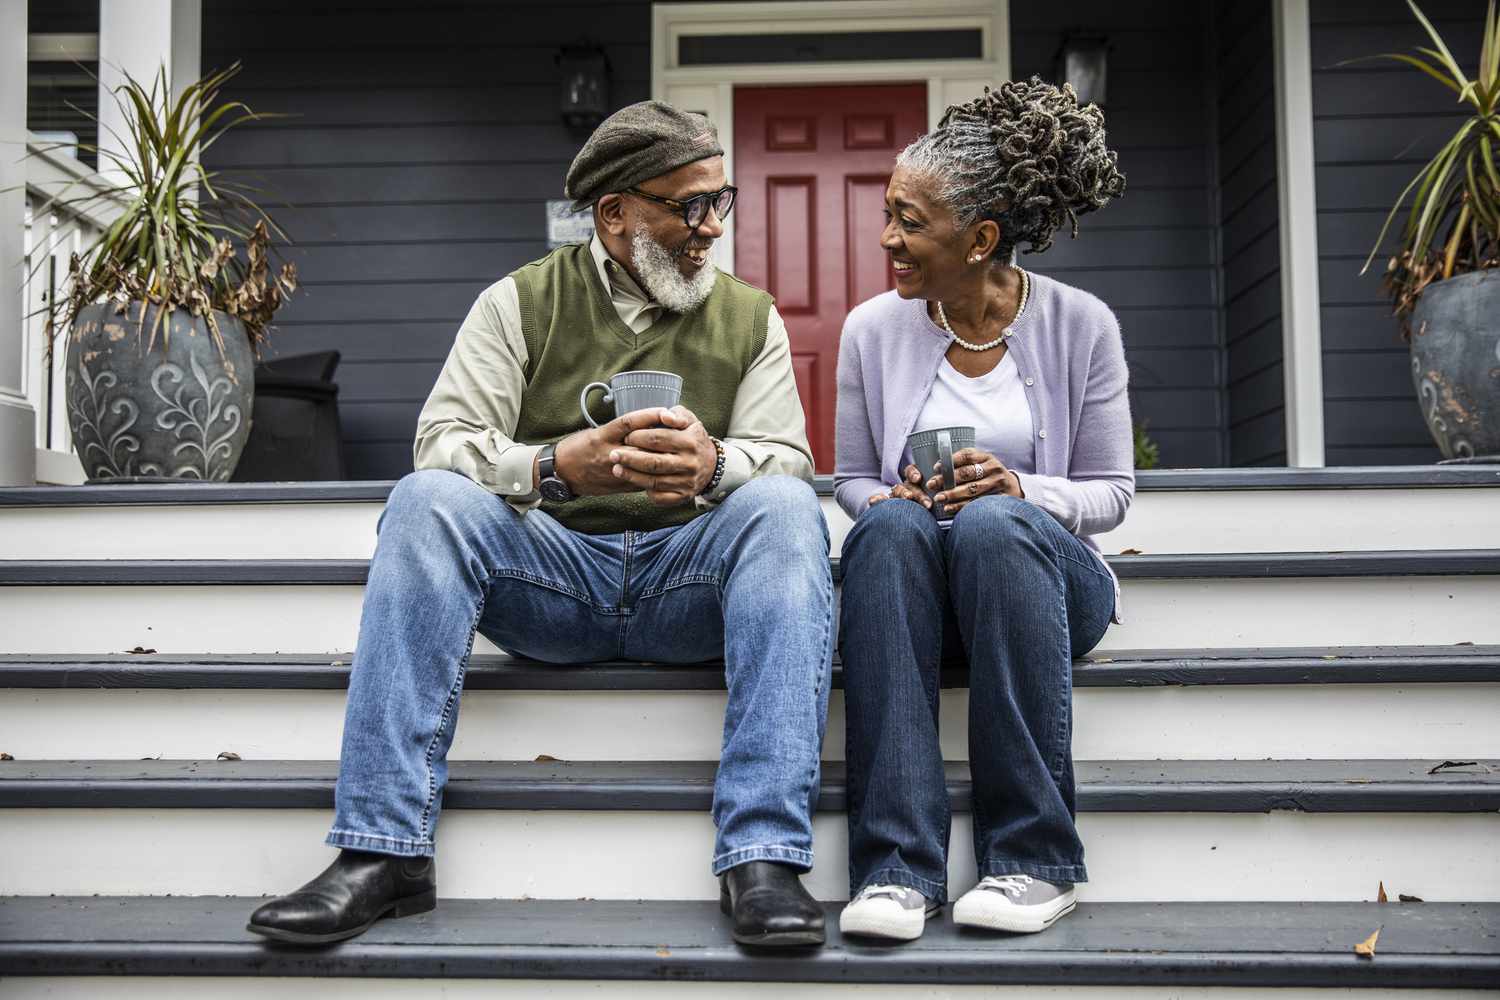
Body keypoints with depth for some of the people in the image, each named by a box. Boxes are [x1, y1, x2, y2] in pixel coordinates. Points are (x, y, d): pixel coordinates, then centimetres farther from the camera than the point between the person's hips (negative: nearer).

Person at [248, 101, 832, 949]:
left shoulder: (751, 319, 12)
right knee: (427, 499, -26)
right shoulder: (521, 303, 7)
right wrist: (554, 466, -26)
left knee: (785, 508, -29)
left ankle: (765, 856, -33)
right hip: (548, 576, 0)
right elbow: (443, 441, -5)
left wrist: (713, 464, -25)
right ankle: (385, 849, -28)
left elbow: (788, 461, 0)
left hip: (687, 576, 1)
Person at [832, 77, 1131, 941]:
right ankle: (898, 864, -36)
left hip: (1046, 577, -1)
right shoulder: (873, 329, 4)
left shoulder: (1081, 326, -1)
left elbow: (1112, 491, 3)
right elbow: (852, 479, 12)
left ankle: (1035, 859, -28)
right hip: (912, 578, 1)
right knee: (891, 525, -35)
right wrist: (888, 498, -12)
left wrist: (1023, 491, -18)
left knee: (993, 523, -37)